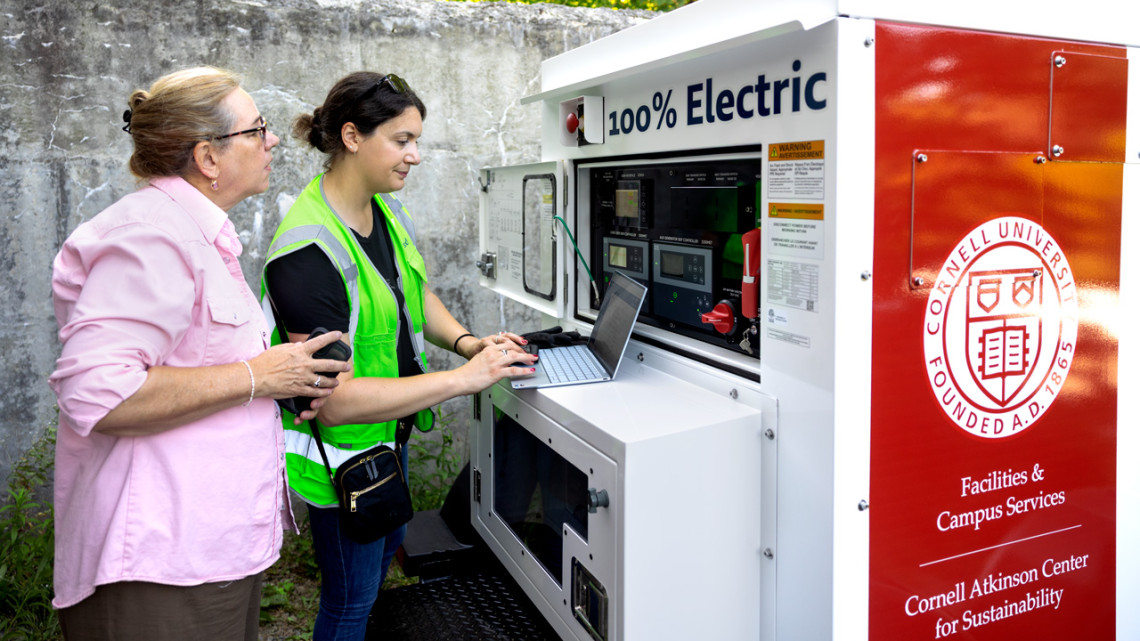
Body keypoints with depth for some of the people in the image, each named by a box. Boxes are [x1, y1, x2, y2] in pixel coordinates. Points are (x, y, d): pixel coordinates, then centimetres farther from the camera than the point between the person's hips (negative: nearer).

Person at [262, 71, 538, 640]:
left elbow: (417, 296, 13)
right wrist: (465, 378, -33)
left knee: (387, 545, 29)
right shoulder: (307, 251, -31)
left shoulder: (389, 212, -3)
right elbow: (335, 400, -33)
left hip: (390, 426, 9)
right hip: (343, 448, -9)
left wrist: (465, 340, -7)